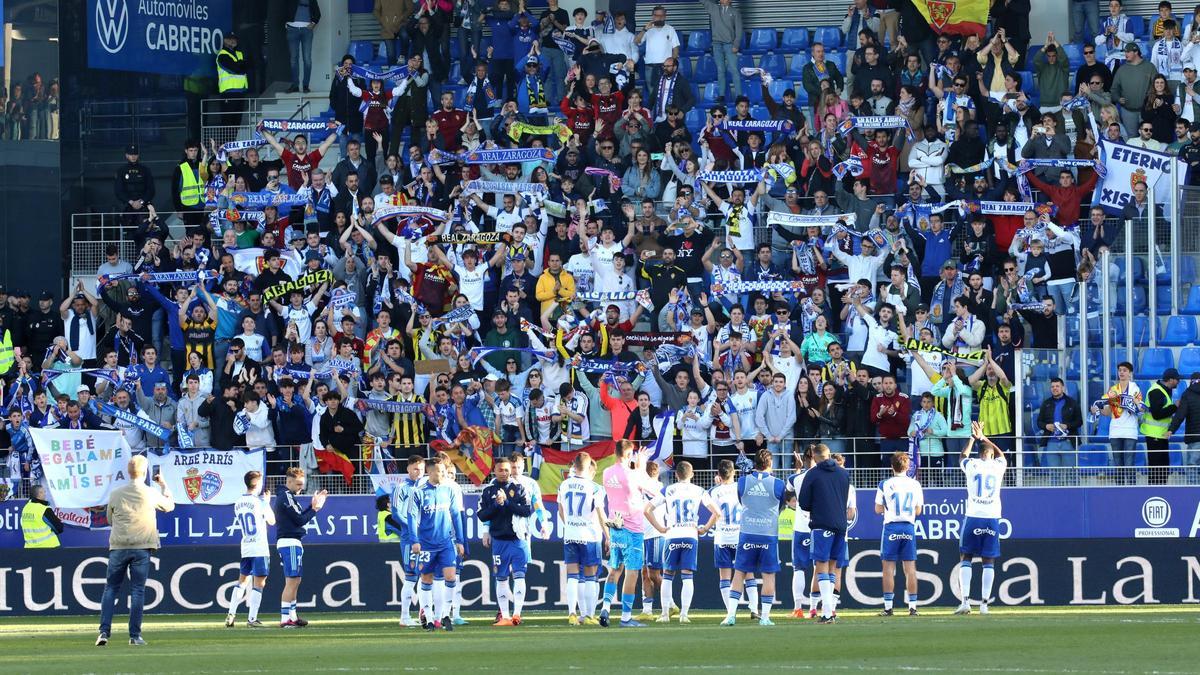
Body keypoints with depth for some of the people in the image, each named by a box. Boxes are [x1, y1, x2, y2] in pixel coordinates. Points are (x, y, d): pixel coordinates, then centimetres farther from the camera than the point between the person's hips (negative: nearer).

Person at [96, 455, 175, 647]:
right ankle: (135, 636, 1)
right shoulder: (151, 494, -4)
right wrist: (163, 485, 28)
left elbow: (110, 519, 12)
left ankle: (104, 632, -2)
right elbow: (169, 505, 15)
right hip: (141, 548, -1)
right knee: (138, 591, 3)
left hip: (118, 547, 1)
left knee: (111, 589, 8)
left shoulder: (115, 494, 0)